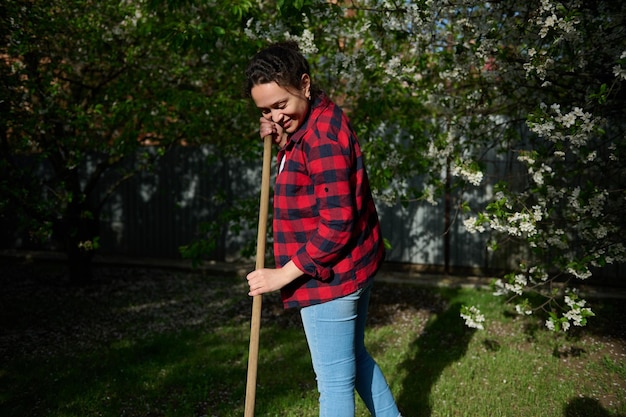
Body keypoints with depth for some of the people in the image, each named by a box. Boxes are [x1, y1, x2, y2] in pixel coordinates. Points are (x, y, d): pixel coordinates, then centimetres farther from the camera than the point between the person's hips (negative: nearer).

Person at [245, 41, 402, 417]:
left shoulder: (322, 134, -23)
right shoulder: (318, 122, 7)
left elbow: (336, 223, -26)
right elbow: (312, 179, 17)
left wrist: (284, 274, -20)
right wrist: (283, 143, 0)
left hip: (330, 274, -10)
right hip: (353, 267, 10)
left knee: (335, 382, 5)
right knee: (354, 356, 25)